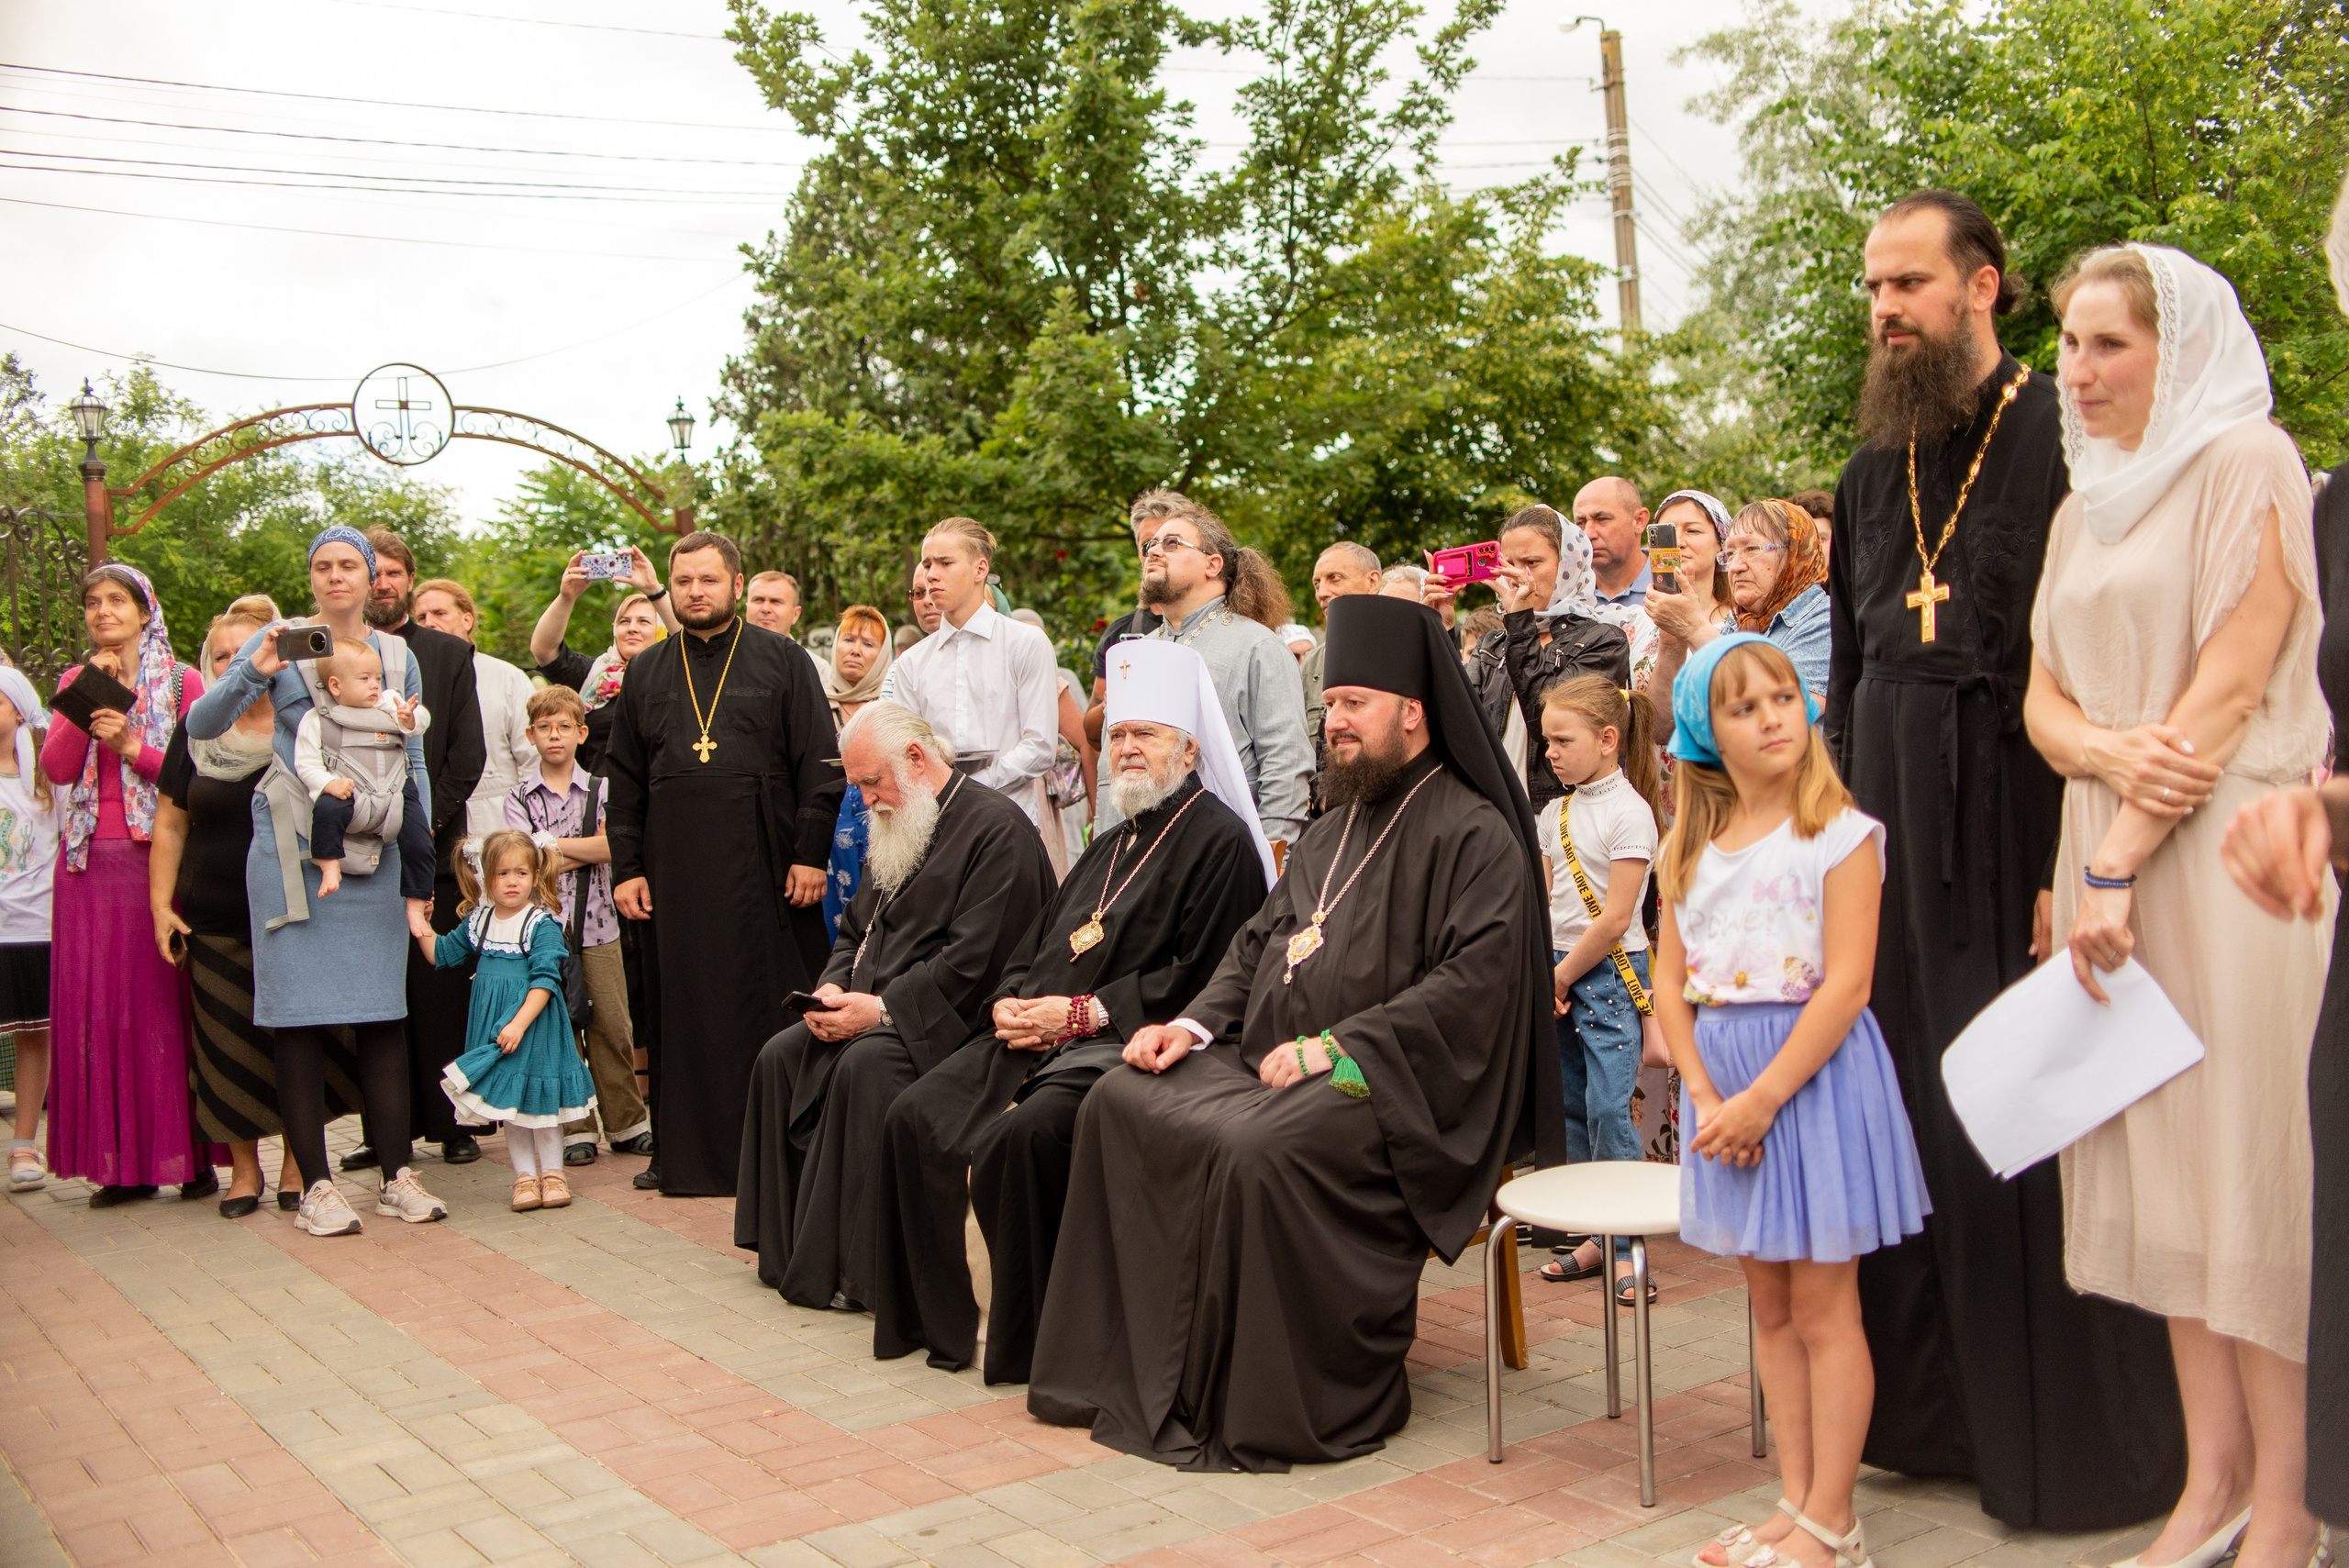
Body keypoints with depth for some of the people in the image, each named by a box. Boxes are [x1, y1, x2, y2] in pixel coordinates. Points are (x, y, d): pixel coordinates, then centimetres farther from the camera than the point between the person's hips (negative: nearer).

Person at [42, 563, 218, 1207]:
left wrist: (132, 746, -13)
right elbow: (56, 769, 1)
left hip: (158, 857, -4)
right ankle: (124, 1163, 7)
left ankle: (190, 1157, 1)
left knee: (165, 1003, -4)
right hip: (90, 863, 4)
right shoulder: (75, 682, 15)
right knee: (98, 1006, 2)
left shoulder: (182, 682, 5)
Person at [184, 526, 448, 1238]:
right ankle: (316, 1185, 6)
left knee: (384, 1010, 3)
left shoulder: (398, 656, 11)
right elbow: (200, 725, -4)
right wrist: (253, 672, -21)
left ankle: (396, 1175, 11)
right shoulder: (280, 642, 3)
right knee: (302, 1014, -1)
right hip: (295, 850, -2)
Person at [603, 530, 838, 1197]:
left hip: (760, 863, -3)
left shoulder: (784, 662, 5)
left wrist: (811, 854, -7)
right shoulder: (646, 673, 14)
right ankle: (688, 1154, 13)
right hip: (675, 869, 3)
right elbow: (624, 779, 14)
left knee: (768, 1003, -1)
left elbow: (818, 762, 0)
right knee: (685, 1009, 4)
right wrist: (626, 867, 6)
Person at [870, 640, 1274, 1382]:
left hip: (1128, 1045, -8)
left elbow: (1199, 976, -15)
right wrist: (1013, 1003, 2)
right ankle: (930, 1315, 1)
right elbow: (1035, 946, 25)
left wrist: (1084, 1013, -16)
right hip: (1037, 1036, 9)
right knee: (916, 1114, -8)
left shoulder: (1221, 841, -4)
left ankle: (1023, 1341, -13)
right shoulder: (1113, 845, 24)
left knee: (1026, 1134, -32)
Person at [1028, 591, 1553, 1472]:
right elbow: (1258, 939, 22)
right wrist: (1198, 1022, 4)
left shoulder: (1474, 834, -8)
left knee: (1257, 1150, -33)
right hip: (1271, 1059, 9)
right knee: (1120, 1106, -7)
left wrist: (1335, 1047, -22)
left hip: (1386, 1083, -8)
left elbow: (1473, 979, -19)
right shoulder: (1337, 829, 20)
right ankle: (1132, 1368, 0)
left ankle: (1267, 1406, -15)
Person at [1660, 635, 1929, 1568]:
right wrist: (1706, 1096, -8)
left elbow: (1846, 983, -15)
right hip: (1724, 1082, 6)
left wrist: (1764, 1097, -19)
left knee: (1821, 1307, 1)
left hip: (1815, 1071, -5)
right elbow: (1670, 983, 6)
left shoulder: (1841, 834, -9)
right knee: (1769, 1305, 13)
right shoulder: (1688, 851, 7)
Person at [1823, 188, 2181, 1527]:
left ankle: (2070, 1439, 16)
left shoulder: (2064, 441, -7)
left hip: (2015, 822, -6)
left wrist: (2077, 866, -17)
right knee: (1908, 1108, 10)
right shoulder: (1875, 470, 14)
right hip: (1897, 833, 6)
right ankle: (1935, 1406, 24)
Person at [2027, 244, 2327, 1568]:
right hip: (2110, 853, 7)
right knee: (2157, 1165, 6)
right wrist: (2110, 751, -10)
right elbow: (2042, 700, 13)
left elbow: (2235, 684, -12)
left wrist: (2122, 861, -15)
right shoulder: (2084, 511, 18)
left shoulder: (2247, 462, -4)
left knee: (2247, 1158, -4)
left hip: (2225, 851, -7)